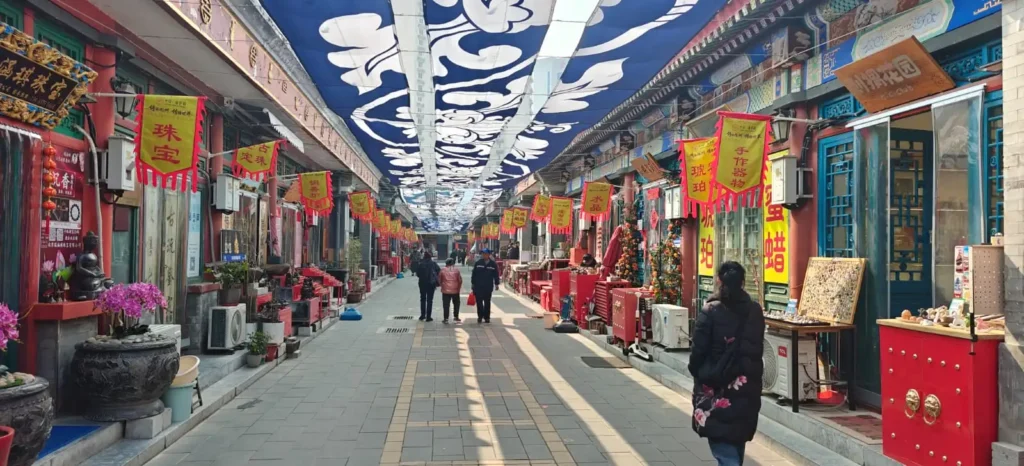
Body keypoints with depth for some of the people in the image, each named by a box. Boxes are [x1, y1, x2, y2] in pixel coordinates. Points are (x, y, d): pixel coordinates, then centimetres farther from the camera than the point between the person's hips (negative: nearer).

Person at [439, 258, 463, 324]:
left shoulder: (443, 270, 1)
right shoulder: (456, 270, 2)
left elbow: (440, 280, 7)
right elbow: (460, 280, 3)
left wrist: (442, 286, 24)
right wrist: (459, 288, 15)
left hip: (445, 290, -1)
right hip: (455, 290, 1)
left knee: (446, 305, 0)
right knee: (456, 304, 17)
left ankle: (446, 318, -3)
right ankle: (456, 317, 20)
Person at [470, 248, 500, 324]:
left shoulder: (493, 264, -1)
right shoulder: (478, 263, -1)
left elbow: (496, 275, 4)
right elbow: (474, 274, 2)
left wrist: (496, 284, 2)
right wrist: (473, 283, 1)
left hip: (488, 287, 0)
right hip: (478, 286, 0)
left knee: (487, 302, 8)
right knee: (479, 302, 1)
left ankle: (486, 317, 15)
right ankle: (480, 316, 11)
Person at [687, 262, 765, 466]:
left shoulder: (710, 311, -13)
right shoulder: (755, 311, 0)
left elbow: (698, 350, -11)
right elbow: (758, 348, 6)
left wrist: (696, 372, 7)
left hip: (714, 385, -5)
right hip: (746, 386, 5)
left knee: (724, 447, 2)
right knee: (737, 439, 21)